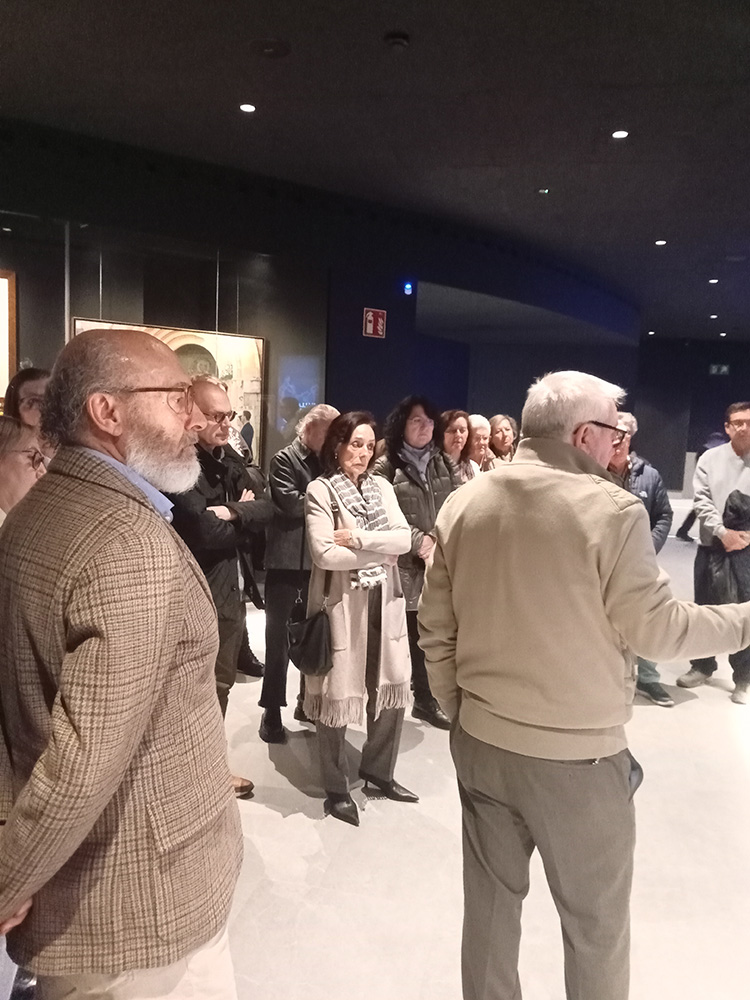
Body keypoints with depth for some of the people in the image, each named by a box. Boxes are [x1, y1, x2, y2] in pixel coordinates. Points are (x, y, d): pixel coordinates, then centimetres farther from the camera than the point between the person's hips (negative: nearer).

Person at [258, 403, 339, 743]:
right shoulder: (284, 460, -4)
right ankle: (272, 711, 13)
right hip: (287, 561, -6)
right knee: (279, 638, 3)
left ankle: (308, 702, 29)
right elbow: (291, 503, -18)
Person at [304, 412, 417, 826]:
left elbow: (404, 539, -2)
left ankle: (377, 768, 35)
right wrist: (382, 552, -10)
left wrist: (360, 538, -15)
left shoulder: (382, 487, 9)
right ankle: (336, 788, 23)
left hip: (384, 600, 5)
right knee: (338, 692, 5)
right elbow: (324, 554, -17)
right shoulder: (320, 490, -7)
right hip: (342, 603, -5)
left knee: (391, 686, 12)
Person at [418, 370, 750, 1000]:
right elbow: (655, 629, -12)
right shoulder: (613, 510, -18)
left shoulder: (463, 504, -3)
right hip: (578, 755, -4)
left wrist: (458, 712, 13)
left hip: (482, 741, 5)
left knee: (491, 899, 22)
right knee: (597, 922, 18)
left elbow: (436, 628, 1)